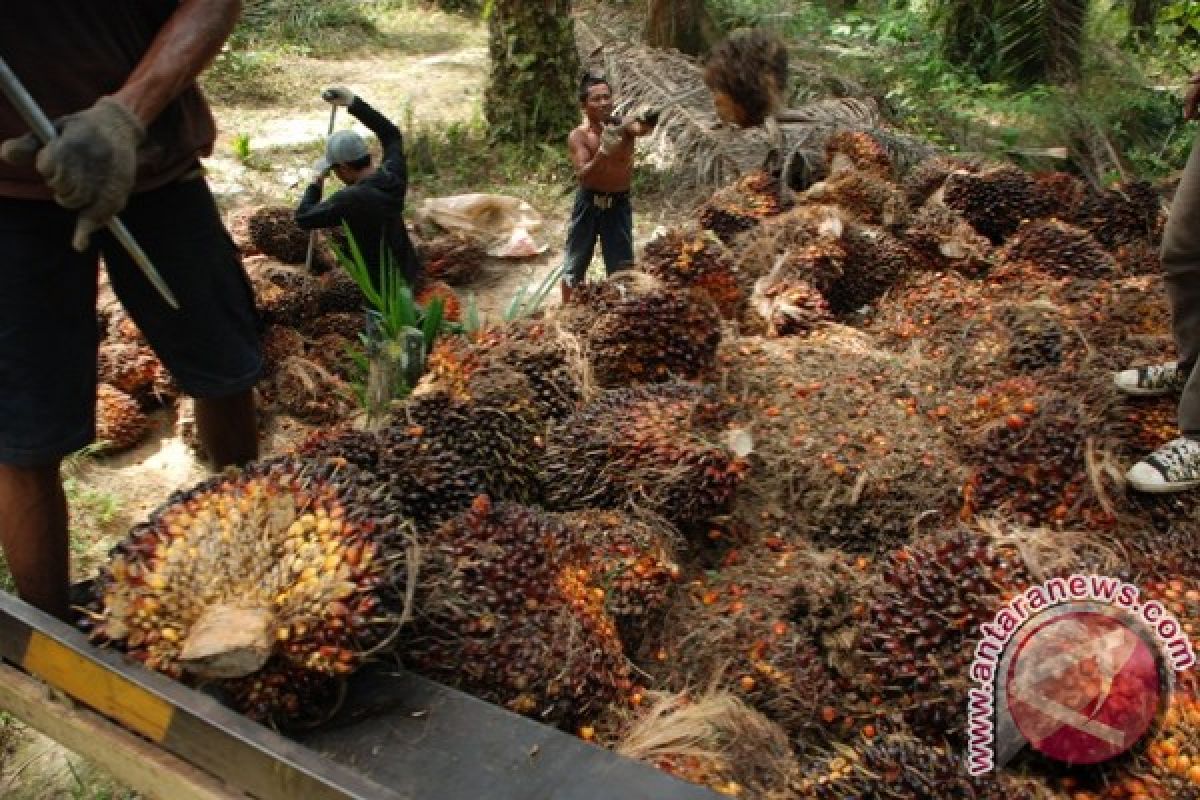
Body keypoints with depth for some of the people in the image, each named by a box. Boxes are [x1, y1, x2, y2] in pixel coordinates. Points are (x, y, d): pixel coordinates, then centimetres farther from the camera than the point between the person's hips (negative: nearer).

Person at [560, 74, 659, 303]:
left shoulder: (622, 126, -4)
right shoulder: (579, 135, -10)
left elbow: (640, 129, -28)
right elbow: (583, 175, -21)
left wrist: (646, 123, -51)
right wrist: (603, 152, -37)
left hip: (619, 203, 2)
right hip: (589, 203, -2)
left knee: (622, 266, 9)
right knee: (575, 265, 10)